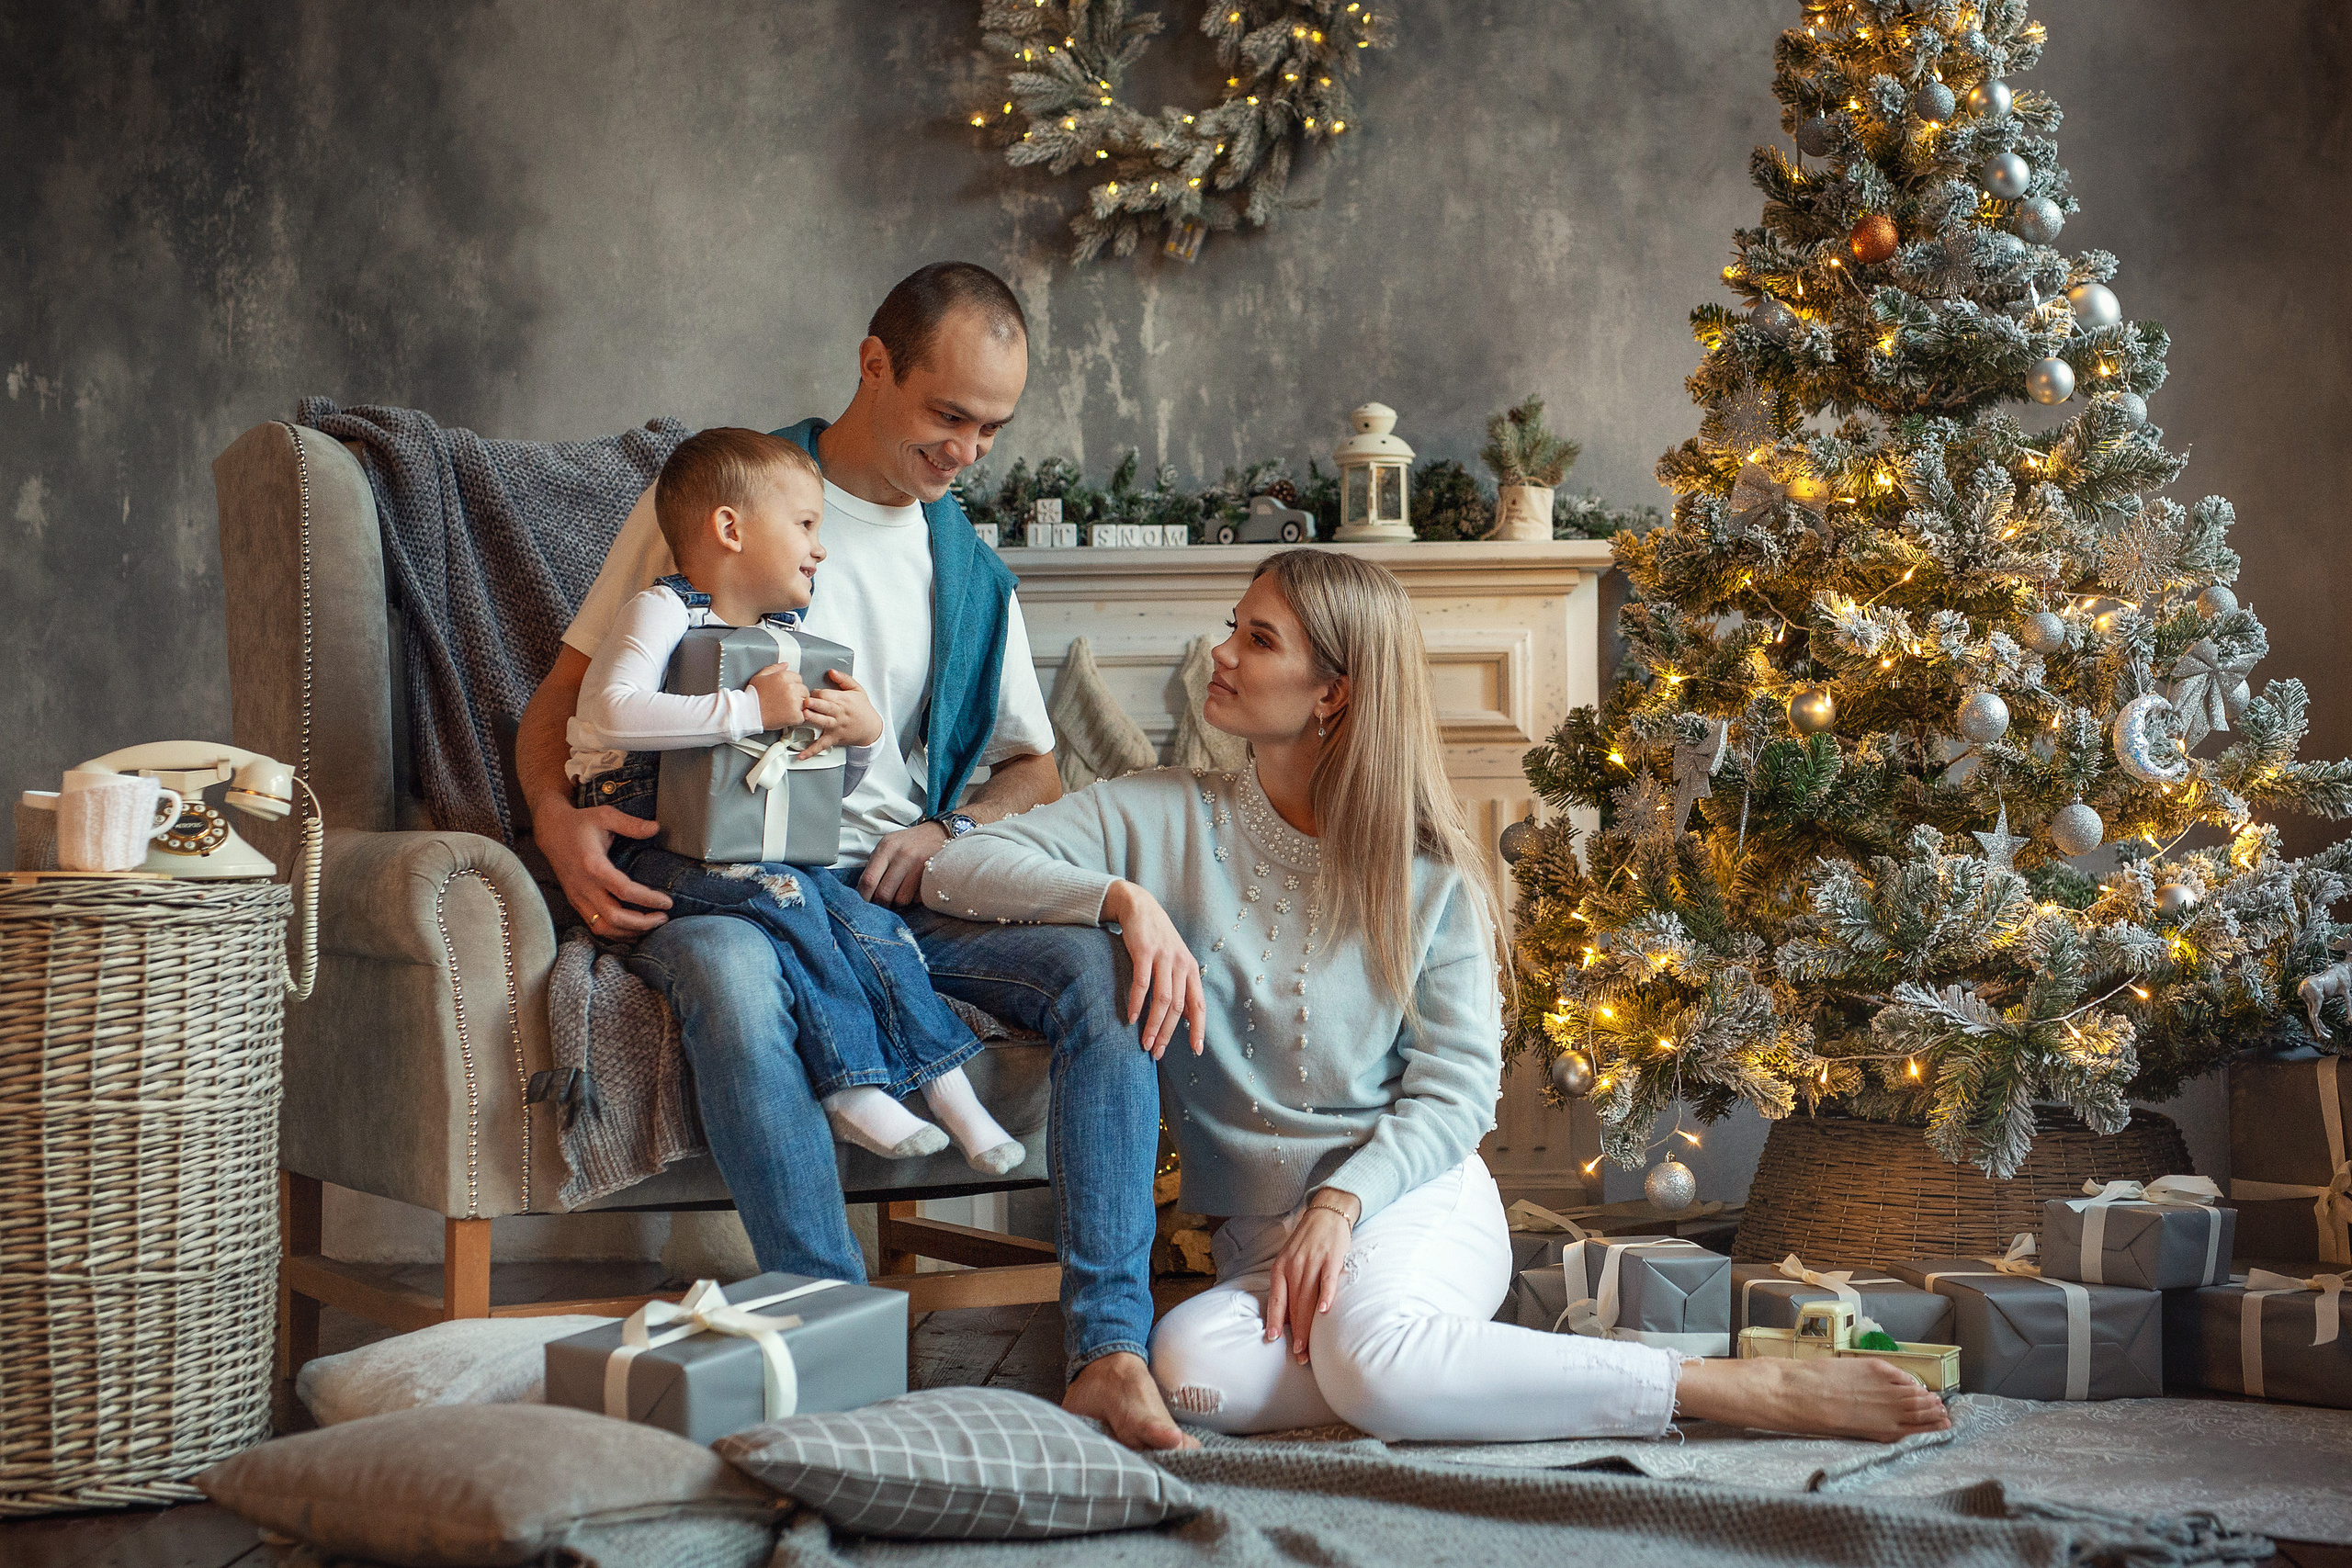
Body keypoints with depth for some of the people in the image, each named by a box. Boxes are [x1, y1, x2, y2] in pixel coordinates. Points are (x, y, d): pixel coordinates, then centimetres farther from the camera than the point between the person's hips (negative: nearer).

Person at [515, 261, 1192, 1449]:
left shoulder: (971, 571, 18)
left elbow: (1031, 764, 25)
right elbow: (565, 694, 6)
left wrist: (951, 830, 0)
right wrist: (558, 819, -17)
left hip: (903, 891, 4)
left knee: (1104, 966, -24)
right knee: (726, 976, -40)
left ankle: (1108, 1353, -28)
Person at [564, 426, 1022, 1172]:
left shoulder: (791, 641, 17)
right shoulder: (664, 612, -7)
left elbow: (828, 790, 22)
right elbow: (612, 714, -28)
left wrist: (864, 734, -2)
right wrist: (750, 709, -29)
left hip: (763, 849, 7)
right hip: (644, 850, -7)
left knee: (867, 922, -15)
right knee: (782, 900, -31)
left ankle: (950, 1093, -11)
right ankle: (852, 1088, -26)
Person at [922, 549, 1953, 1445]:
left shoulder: (1426, 873, 3)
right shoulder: (1163, 822, 5)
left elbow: (1454, 1090, -1)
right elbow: (954, 870, -3)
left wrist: (1344, 1200, -18)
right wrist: (1122, 897, -19)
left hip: (1415, 1199, -2)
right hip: (1259, 1235, 2)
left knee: (1372, 1354, -38)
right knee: (1191, 1369, -35)